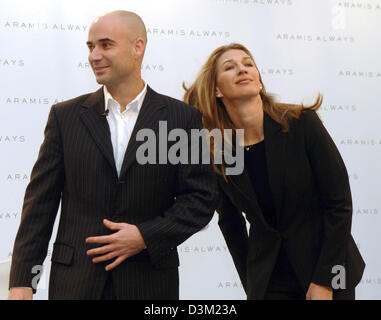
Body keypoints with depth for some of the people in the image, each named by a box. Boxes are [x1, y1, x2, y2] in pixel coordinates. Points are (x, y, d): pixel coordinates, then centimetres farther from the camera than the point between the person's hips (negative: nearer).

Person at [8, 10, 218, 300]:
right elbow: (40, 201, 2)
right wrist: (21, 283, -4)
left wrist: (145, 236, -12)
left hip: (149, 284, 0)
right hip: (75, 283, 1)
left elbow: (201, 198, 1)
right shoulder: (65, 116, 4)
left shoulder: (182, 118, 1)